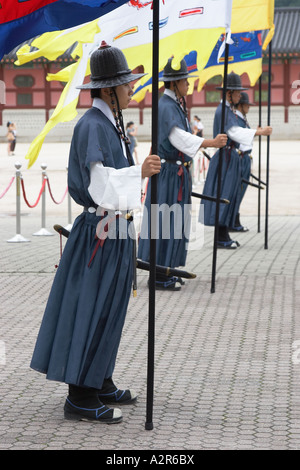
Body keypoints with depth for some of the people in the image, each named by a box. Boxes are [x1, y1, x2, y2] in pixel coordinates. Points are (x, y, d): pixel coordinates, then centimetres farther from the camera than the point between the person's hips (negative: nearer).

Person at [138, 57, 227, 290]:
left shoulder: (176, 104, 15)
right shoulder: (166, 106, -17)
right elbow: (179, 137, -33)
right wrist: (211, 142, -44)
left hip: (178, 172, 10)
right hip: (168, 172, -10)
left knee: (175, 220, 13)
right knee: (165, 220, -6)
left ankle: (165, 271, 21)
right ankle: (158, 275, -2)